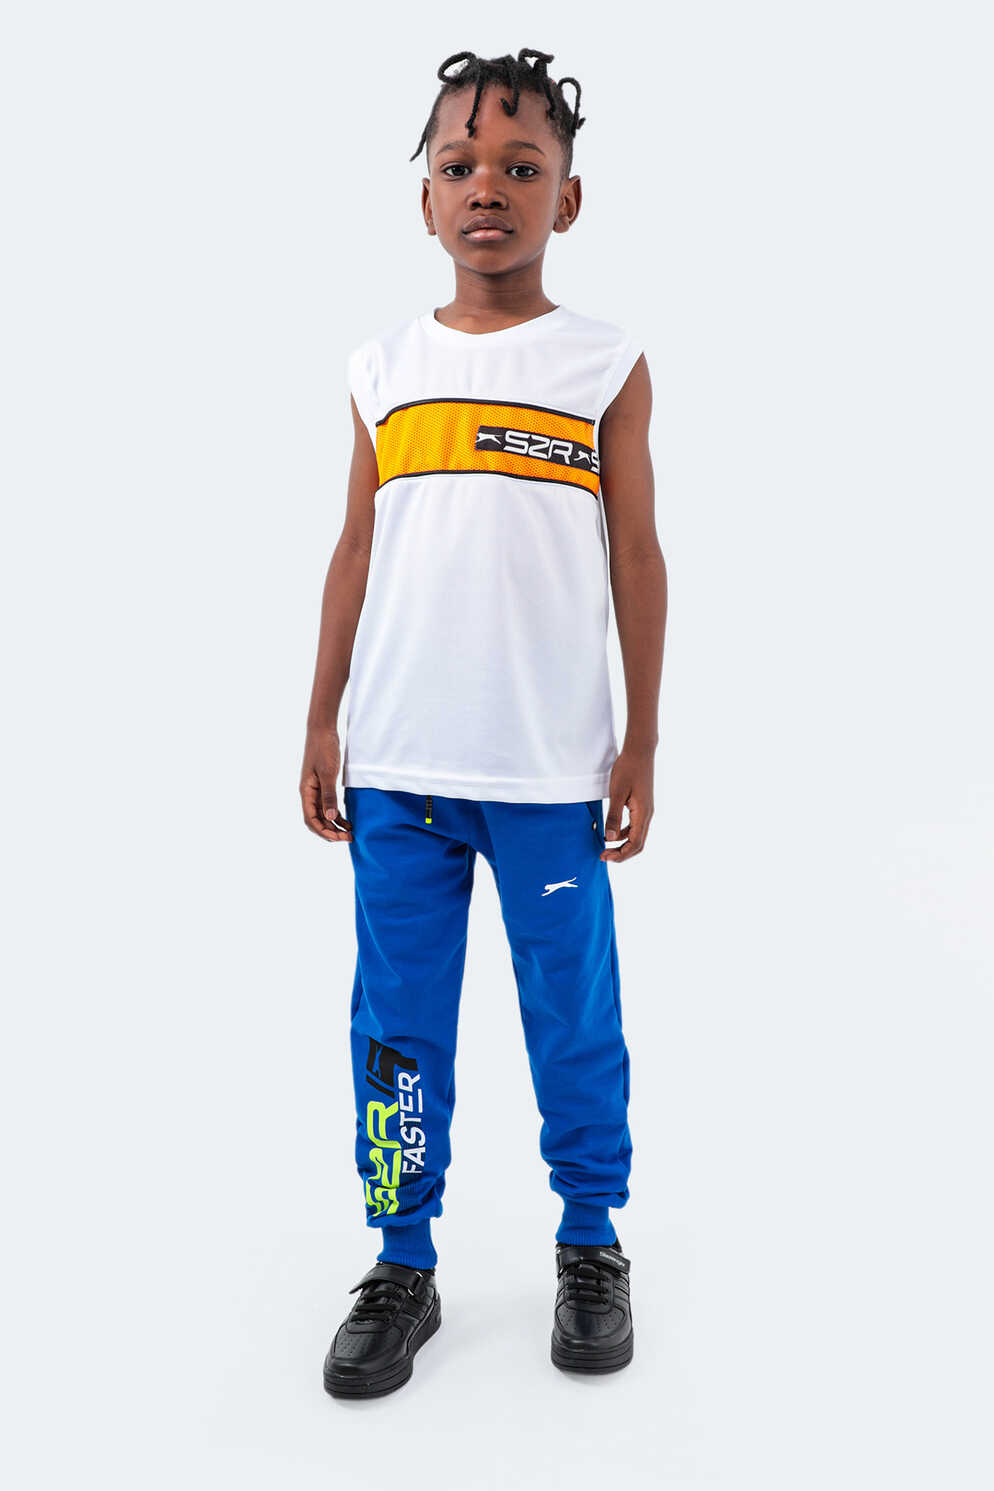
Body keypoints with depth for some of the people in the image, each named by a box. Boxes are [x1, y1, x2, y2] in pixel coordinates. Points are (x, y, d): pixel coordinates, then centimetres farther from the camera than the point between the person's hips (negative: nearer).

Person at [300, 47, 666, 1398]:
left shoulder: (607, 365, 3)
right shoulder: (384, 367, 9)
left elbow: (636, 559, 3)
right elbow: (356, 552, 11)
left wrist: (641, 744, 0)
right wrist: (323, 722, 8)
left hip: (553, 767, -2)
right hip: (398, 764, 2)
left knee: (574, 1019, 8)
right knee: (397, 1026, 8)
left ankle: (591, 1247, 28)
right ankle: (404, 1266, 23)